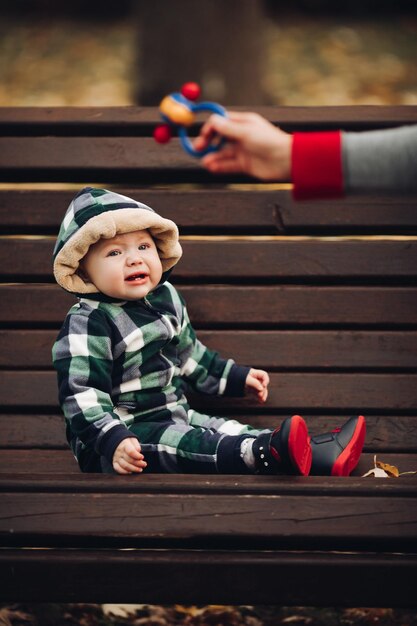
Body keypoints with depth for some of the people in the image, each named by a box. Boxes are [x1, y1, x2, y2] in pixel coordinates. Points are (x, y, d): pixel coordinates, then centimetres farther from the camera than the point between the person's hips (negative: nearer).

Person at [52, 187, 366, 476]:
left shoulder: (165, 298, 10)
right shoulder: (87, 324, -18)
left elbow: (189, 354, 26)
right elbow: (82, 395, -24)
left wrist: (237, 377, 31)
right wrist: (113, 441, -35)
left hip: (174, 417, 9)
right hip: (125, 436, -9)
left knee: (228, 430, -8)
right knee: (179, 446, -32)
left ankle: (318, 454, -22)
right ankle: (266, 453, -55)